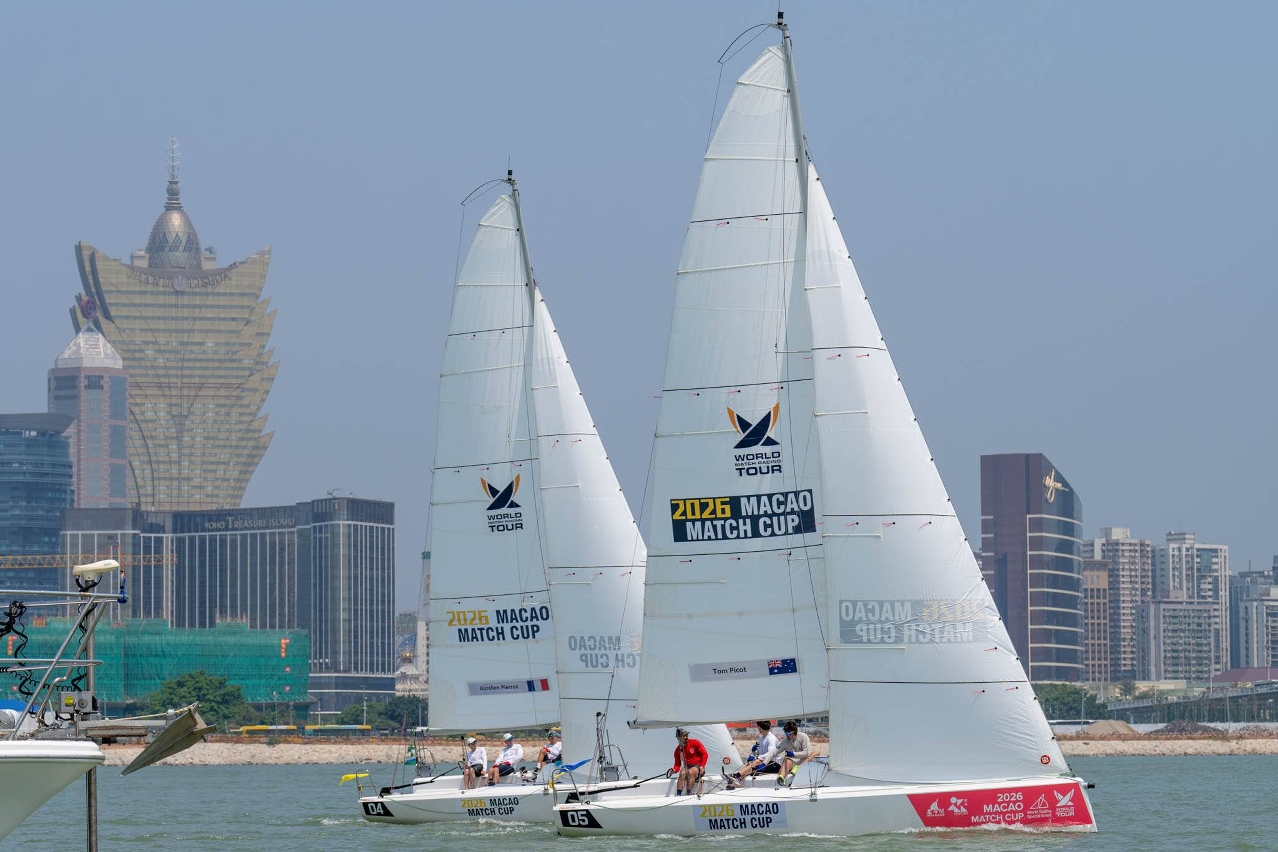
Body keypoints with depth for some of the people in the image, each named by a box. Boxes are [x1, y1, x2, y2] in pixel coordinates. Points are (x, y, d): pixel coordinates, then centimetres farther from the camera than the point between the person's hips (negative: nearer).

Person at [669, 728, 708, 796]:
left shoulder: (695, 743, -2)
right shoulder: (678, 750, 7)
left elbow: (705, 754, -2)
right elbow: (677, 765, 11)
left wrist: (702, 766, -14)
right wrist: (674, 770, -13)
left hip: (698, 767, -3)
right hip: (687, 767, 3)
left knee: (690, 772, -37)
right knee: (682, 773, -32)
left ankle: (689, 794, -39)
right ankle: (678, 795, -39)